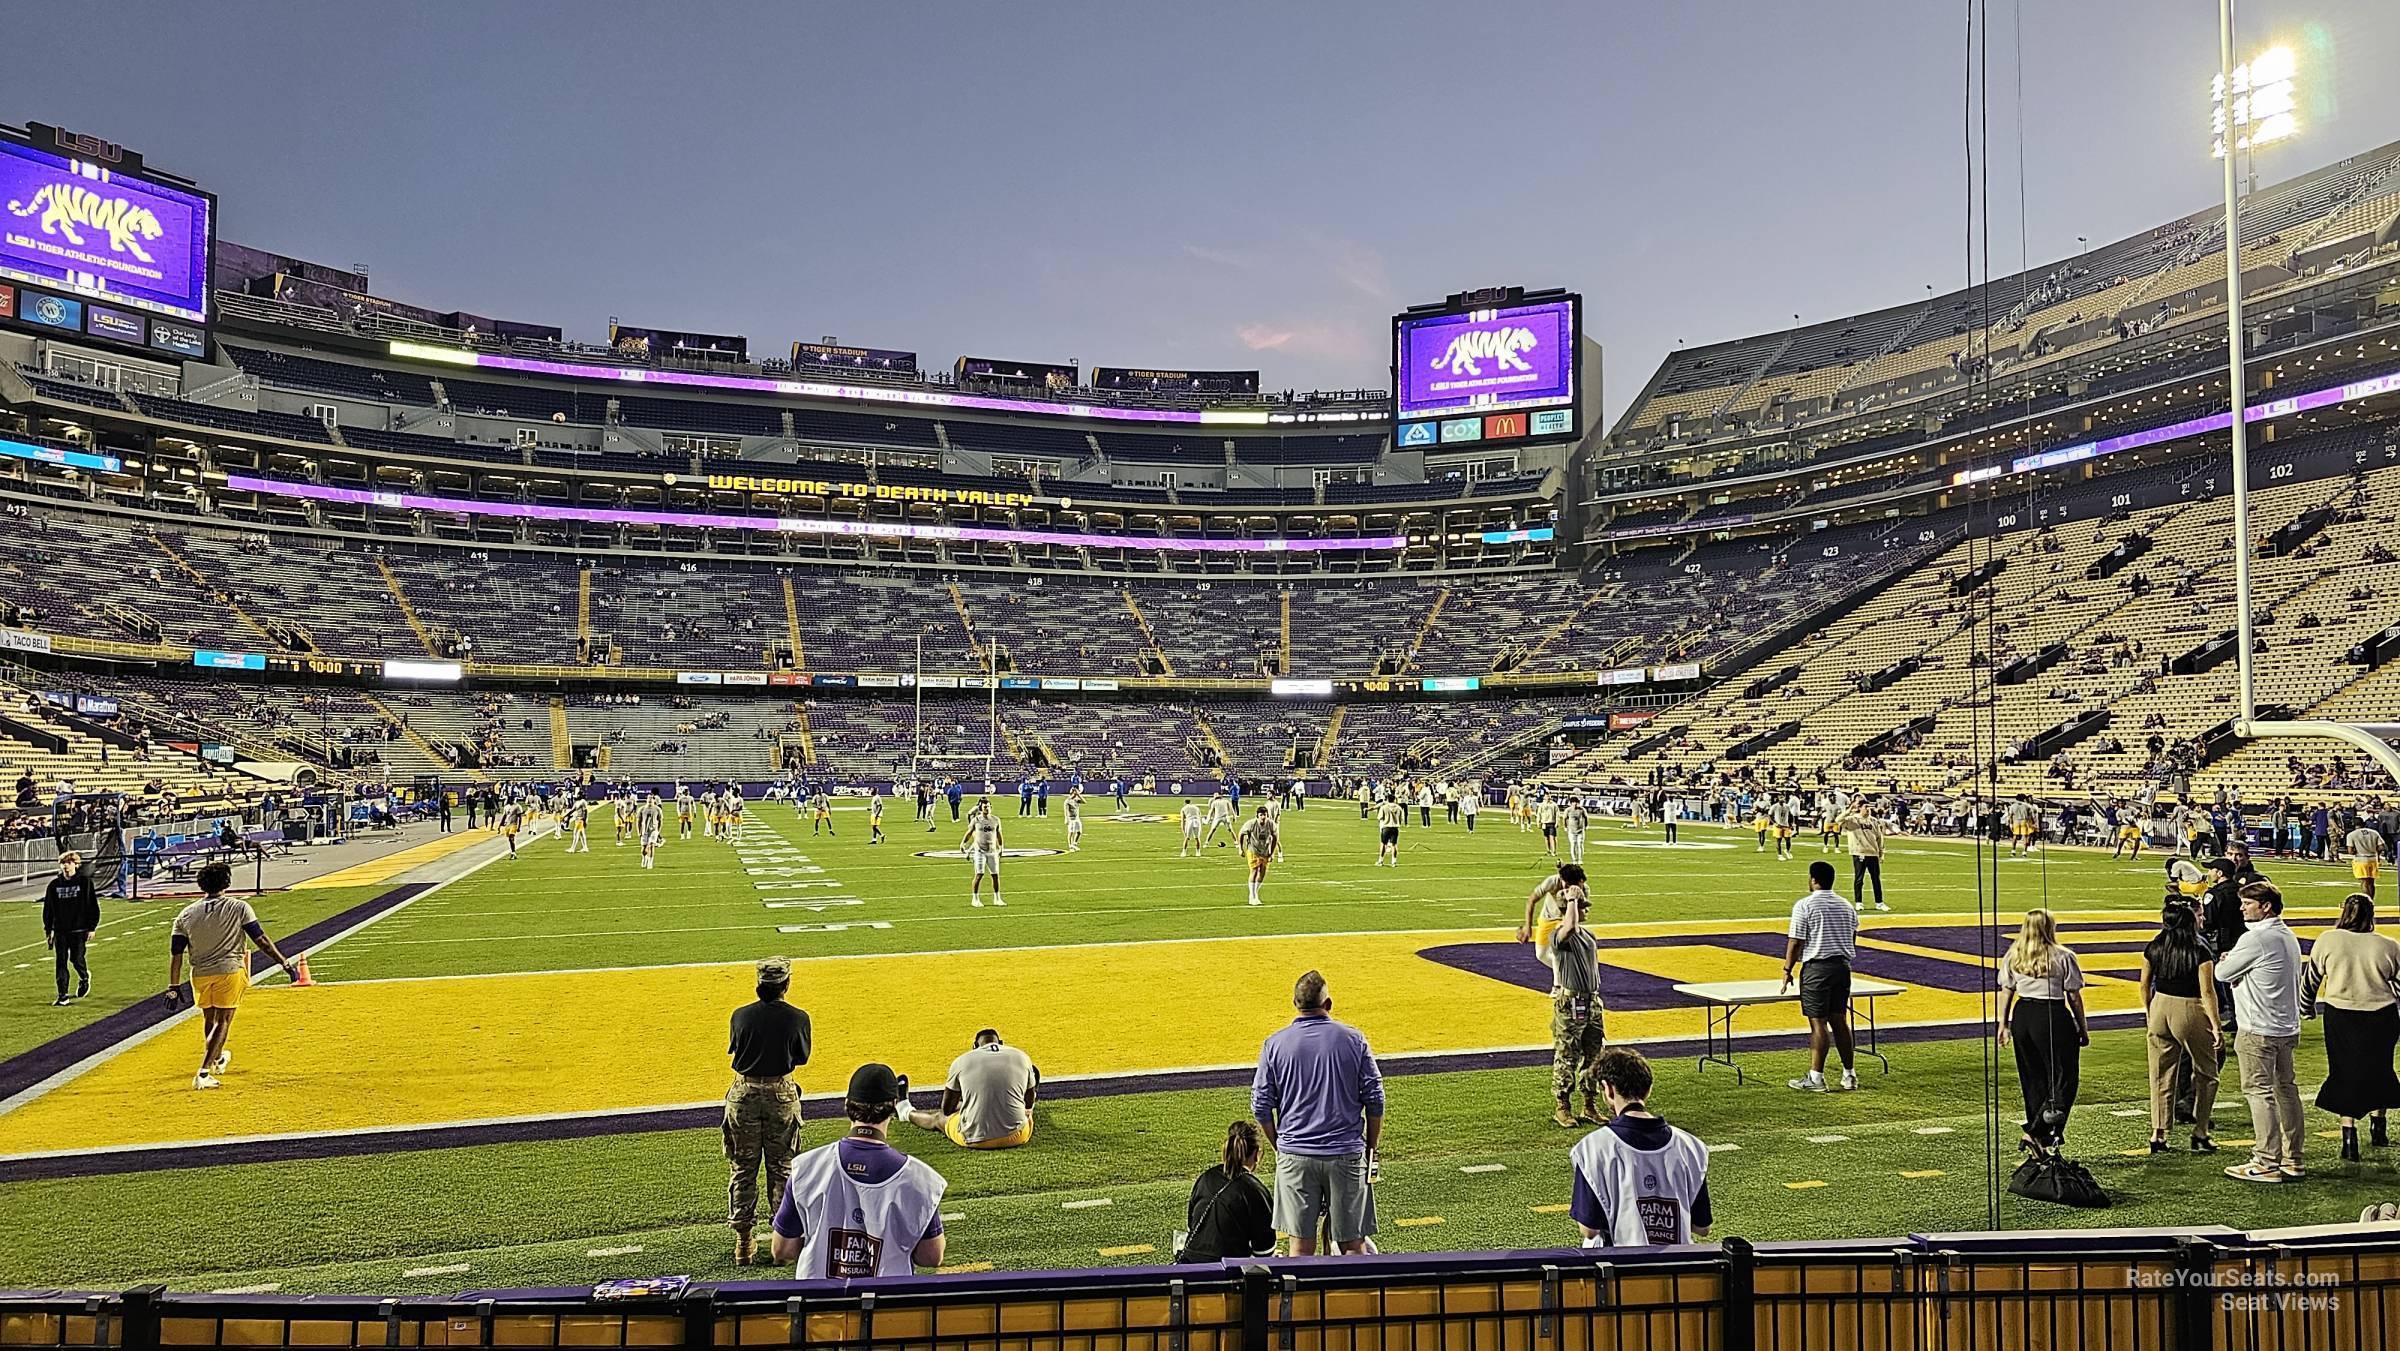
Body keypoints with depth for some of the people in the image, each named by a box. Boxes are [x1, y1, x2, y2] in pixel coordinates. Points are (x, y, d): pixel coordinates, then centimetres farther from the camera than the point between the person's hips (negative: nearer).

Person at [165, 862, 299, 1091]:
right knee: (222, 1022, 2)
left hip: (200, 974, 4)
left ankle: (217, 1059, 44)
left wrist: (174, 987, 7)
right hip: (230, 971, -4)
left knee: (209, 1019, 22)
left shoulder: (186, 914, 3)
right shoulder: (239, 908, -6)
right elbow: (261, 939, -8)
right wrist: (284, 962, -2)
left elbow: (176, 953, 2)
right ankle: (203, 1074, -7)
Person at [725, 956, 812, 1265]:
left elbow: (733, 1050, 9)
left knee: (743, 1169, 11)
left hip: (744, 1095, 1)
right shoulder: (797, 1018, -11)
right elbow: (801, 1058, 2)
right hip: (781, 1096, -1)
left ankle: (743, 1244, 16)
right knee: (781, 1169, 12)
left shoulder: (741, 1015, -7)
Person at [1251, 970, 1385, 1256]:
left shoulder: (1275, 1044, -2)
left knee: (1301, 1245, 7)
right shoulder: (1353, 1040, -2)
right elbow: (1375, 1101, 0)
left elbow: (1261, 1107, 0)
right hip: (1346, 1155, 0)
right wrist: (1371, 1149, 10)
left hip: (1295, 1157, 0)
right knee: (1353, 1244, 8)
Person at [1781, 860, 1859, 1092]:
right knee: (1839, 1020, 12)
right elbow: (1853, 940, 16)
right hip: (1842, 966, 6)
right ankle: (1849, 1074, 16)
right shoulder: (1846, 906, 10)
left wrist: (1787, 970, -2)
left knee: (1818, 1022, -5)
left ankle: (1815, 1077, -2)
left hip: (1816, 968, -6)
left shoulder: (1804, 905, -10)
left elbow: (1795, 942, -11)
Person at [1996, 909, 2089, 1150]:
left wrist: (2003, 1025, 15)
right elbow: (2074, 997, -4)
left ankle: (2043, 1136, 21)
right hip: (2053, 1016, -5)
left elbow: (2006, 992, 7)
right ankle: (2035, 1132, -7)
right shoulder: (2063, 957, -7)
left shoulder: (2012, 956, 5)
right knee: (2063, 1076, 4)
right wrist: (2083, 1029, 5)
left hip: (2022, 1015, 5)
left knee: (2032, 1078, 15)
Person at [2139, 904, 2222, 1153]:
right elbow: (2207, 992, -14)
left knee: (2161, 1075, 11)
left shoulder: (2153, 948, 0)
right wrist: (2215, 1026, -8)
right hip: (2190, 1012, -4)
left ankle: (2157, 1134, 10)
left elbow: (2145, 985, 8)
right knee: (2205, 1075, 14)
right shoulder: (2200, 951, -14)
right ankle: (2199, 1134, 14)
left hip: (2160, 1009, 4)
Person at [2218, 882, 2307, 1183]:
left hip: (2259, 1031, -9)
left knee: (2260, 1092, -4)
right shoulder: (2288, 936, 11)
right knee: (2286, 1089, 14)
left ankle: (2267, 1163, -1)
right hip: (2287, 1028, 9)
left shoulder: (2255, 938, -19)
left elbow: (2222, 974, -13)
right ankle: (2292, 1161, 20)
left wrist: (2225, 962, 10)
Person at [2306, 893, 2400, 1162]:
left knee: (2345, 1074, 6)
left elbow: (2312, 978, 5)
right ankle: (2378, 1127, 35)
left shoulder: (2327, 941, -5)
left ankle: (2349, 1140, 2)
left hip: (2340, 1017, -1)